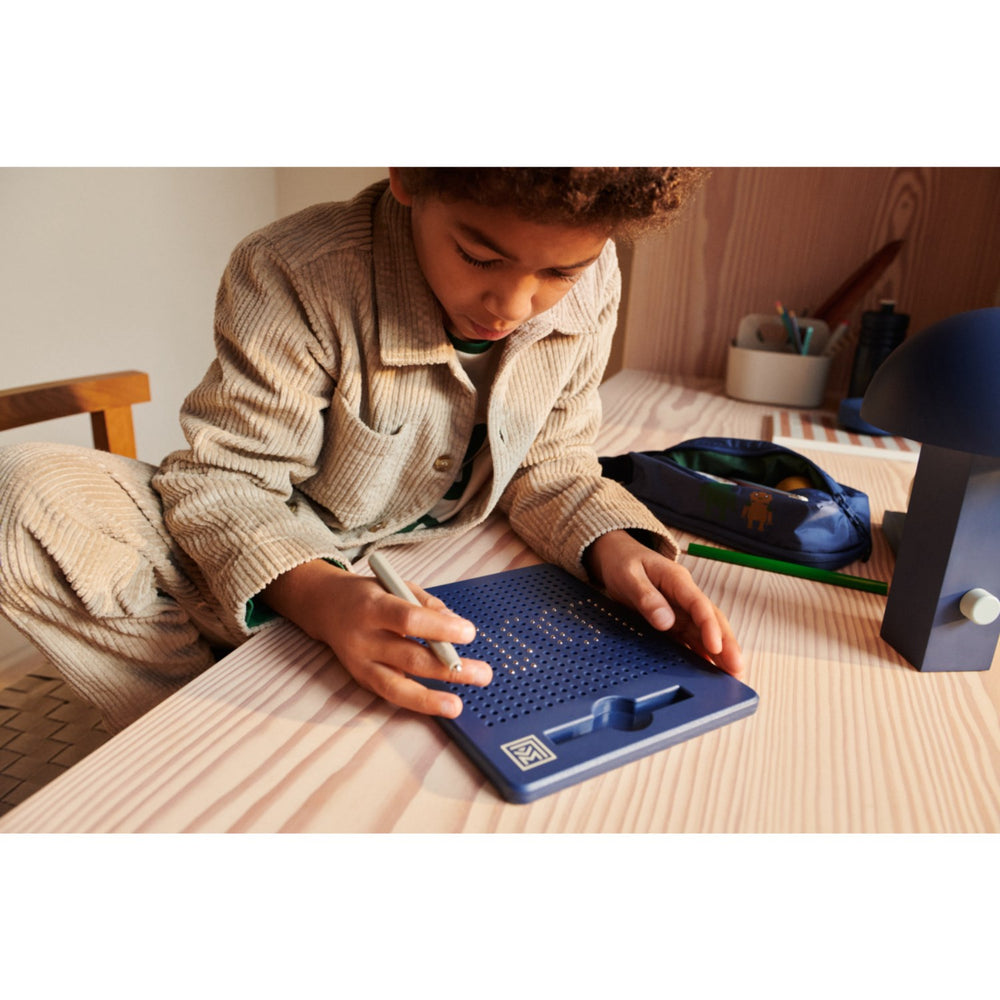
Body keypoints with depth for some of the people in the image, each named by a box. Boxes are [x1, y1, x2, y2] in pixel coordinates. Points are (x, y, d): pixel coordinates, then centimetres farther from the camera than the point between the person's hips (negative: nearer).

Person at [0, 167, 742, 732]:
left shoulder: (590, 284, -11)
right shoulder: (297, 277, -25)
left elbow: (551, 462, -2)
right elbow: (223, 480, -23)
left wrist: (612, 544, -23)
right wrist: (318, 595, -43)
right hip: (272, 580, -2)